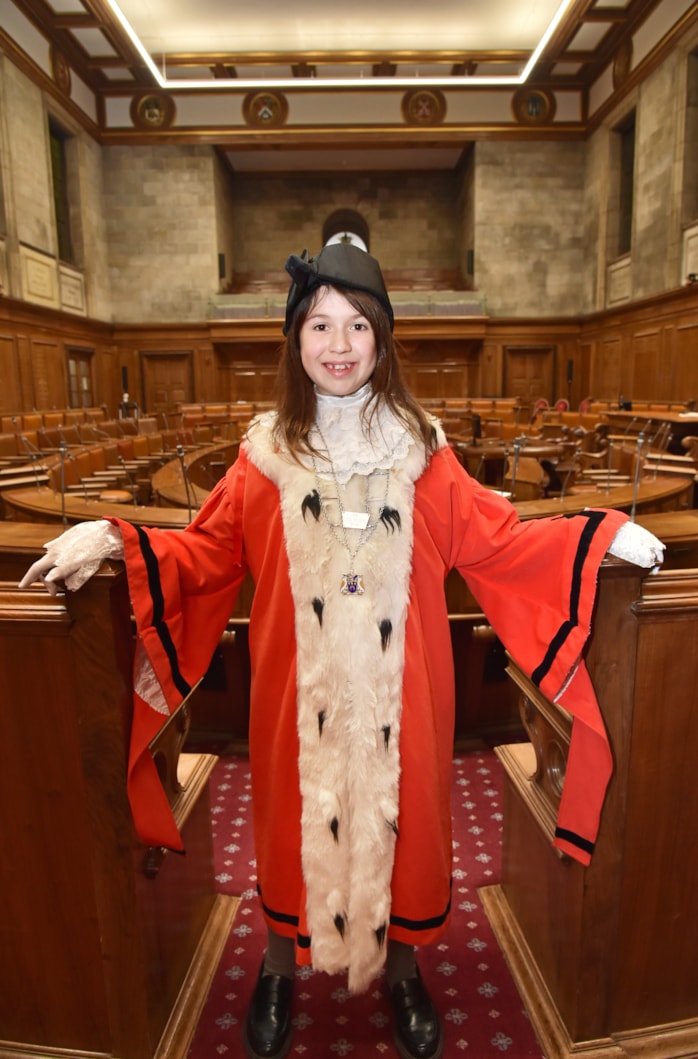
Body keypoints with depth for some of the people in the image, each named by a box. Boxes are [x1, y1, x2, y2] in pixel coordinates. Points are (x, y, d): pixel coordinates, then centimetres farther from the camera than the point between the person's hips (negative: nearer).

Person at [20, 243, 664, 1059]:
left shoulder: (420, 448, -2)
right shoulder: (268, 450, -2)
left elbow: (497, 539, 0)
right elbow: (208, 551, 0)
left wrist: (600, 535, -6)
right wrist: (116, 540, -13)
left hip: (397, 688, 1)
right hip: (299, 688, 0)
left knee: (397, 815, 15)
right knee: (294, 816, 16)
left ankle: (402, 969, 45)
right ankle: (279, 968, 46)